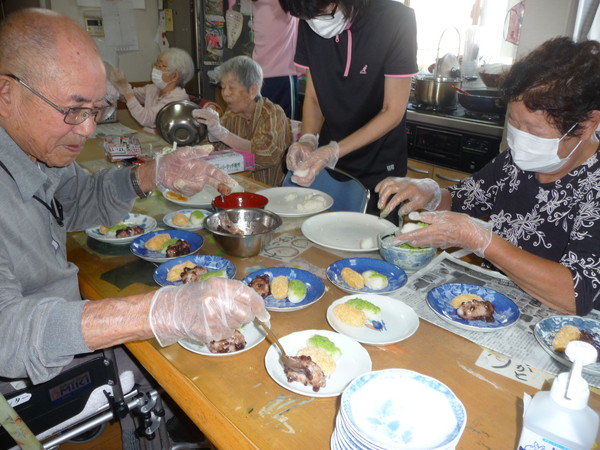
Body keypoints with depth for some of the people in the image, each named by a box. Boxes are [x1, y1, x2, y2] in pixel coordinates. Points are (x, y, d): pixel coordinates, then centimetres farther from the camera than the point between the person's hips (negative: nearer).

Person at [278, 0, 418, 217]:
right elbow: (313, 96, 3)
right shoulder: (308, 25, -4)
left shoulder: (395, 20, -18)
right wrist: (307, 139, -17)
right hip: (327, 165, 4)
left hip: (378, 172, -3)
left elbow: (393, 111, -17)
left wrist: (334, 151, -26)